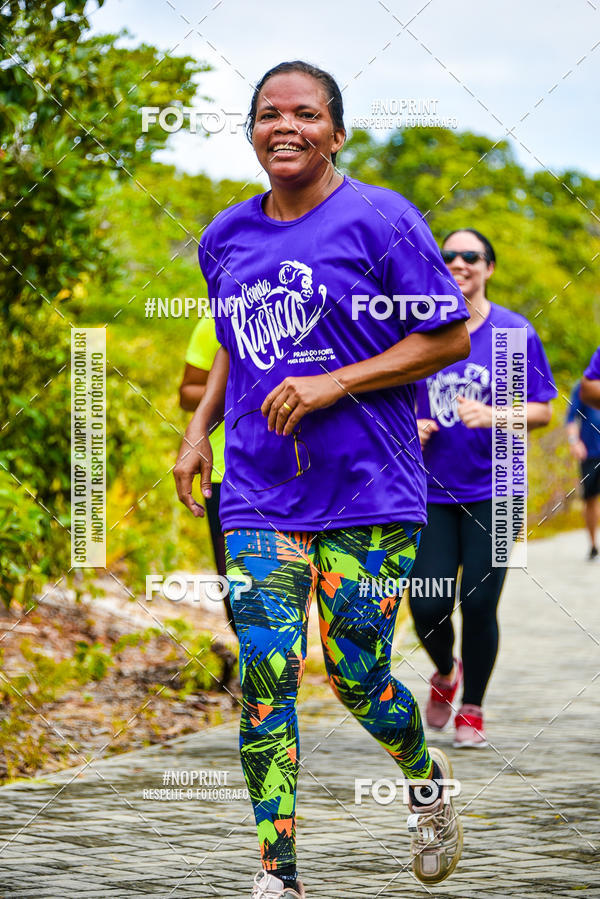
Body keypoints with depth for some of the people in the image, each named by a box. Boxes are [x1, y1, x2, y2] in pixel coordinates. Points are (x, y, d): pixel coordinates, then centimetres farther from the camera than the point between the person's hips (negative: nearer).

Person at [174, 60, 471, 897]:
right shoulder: (227, 238, 11)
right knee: (264, 678, -5)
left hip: (367, 492, -4)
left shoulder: (380, 219, -6)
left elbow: (449, 337, -6)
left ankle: (429, 780, 32)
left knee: (356, 677, -1)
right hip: (258, 495, 4)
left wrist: (335, 384, -15)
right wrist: (199, 429, 13)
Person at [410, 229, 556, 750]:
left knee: (479, 605, -4)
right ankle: (445, 673, 29)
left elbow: (542, 411, 0)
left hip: (492, 491, -1)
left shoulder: (515, 332, -1)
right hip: (430, 491, 1)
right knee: (428, 605, -5)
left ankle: (471, 711, 17)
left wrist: (493, 415, -18)